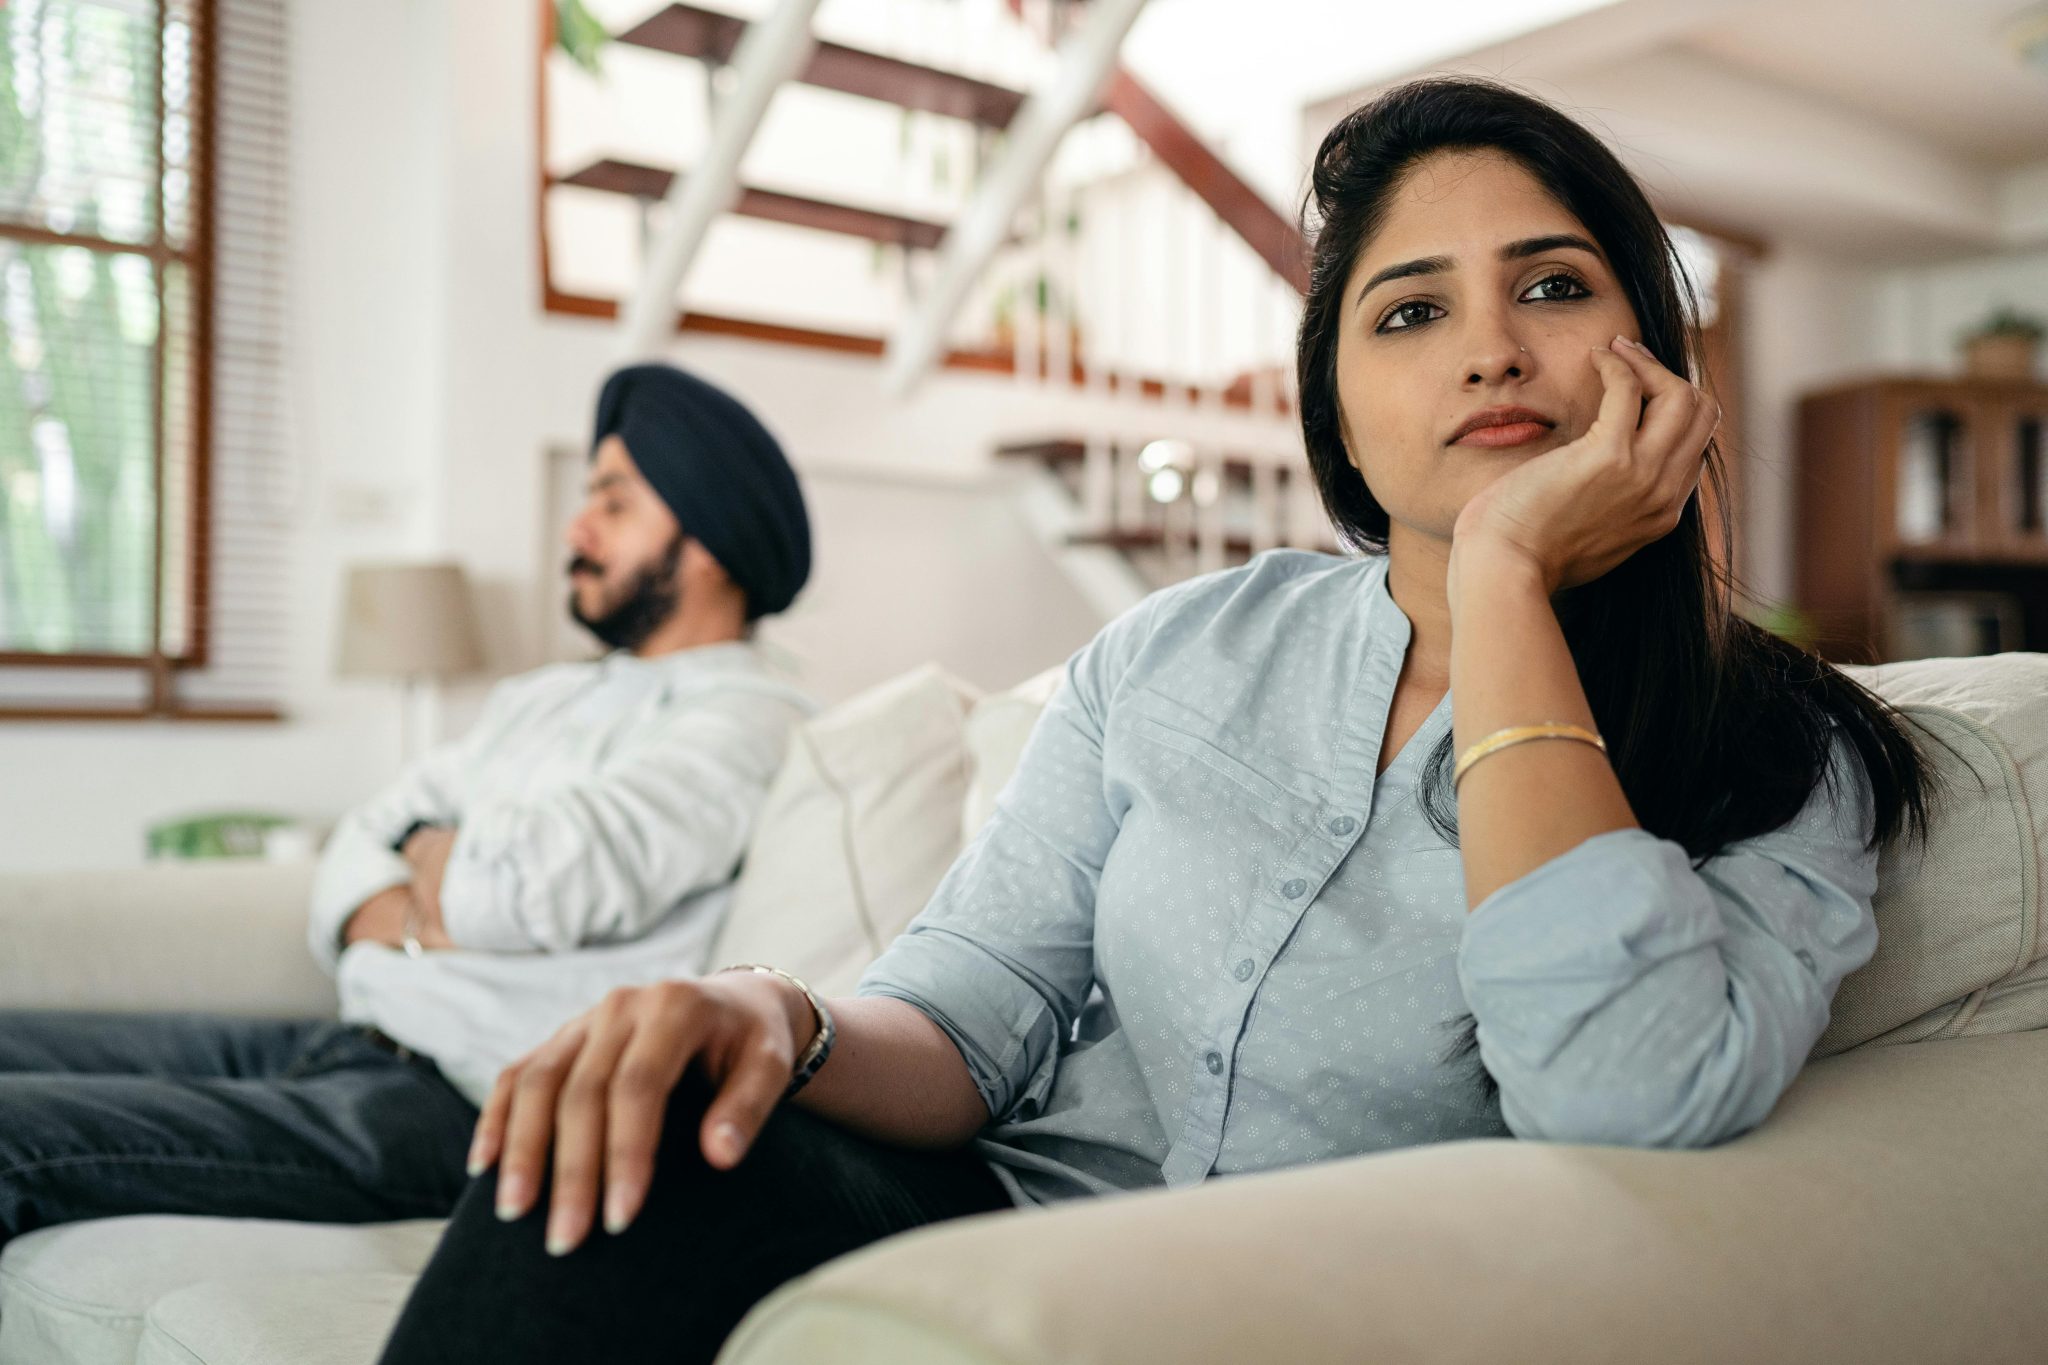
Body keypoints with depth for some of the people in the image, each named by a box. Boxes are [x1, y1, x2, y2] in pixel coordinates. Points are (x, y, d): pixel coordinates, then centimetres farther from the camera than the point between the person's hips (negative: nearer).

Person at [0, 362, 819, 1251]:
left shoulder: (745, 724, -8)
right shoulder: (540, 699, 21)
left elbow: (536, 877, -22)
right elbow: (354, 860, 15)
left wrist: (431, 855, 1)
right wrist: (422, 922, -8)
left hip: (474, 1111, -9)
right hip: (340, 1045, 9)